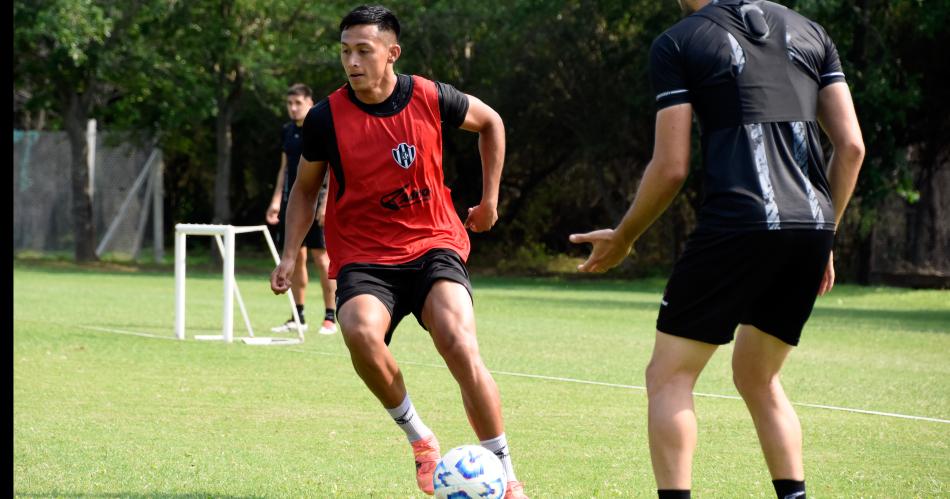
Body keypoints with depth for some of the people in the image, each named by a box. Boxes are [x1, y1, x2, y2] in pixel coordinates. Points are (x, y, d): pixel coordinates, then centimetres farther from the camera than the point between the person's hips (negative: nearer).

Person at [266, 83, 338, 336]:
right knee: (296, 258, 7)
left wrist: (326, 203, -16)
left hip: (315, 201, -6)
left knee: (322, 257, -6)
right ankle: (298, 317, 13)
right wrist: (276, 200, 12)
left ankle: (331, 317, -2)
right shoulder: (287, 131, 13)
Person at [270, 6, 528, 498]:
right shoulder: (326, 117, -7)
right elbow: (305, 188, 10)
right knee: (361, 332, -33)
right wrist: (290, 255, 1)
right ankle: (419, 438, -7)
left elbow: (490, 122, 15)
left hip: (433, 245, 0)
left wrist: (489, 199, 16)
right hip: (363, 258, 0)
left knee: (461, 347, -25)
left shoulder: (431, 99, -7)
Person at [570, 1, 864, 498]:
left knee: (669, 376, 5)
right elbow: (851, 145, 11)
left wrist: (623, 238, 14)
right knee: (757, 378, 21)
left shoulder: (677, 42, 4)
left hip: (736, 223, -5)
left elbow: (671, 167, 0)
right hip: (812, 226, 5)